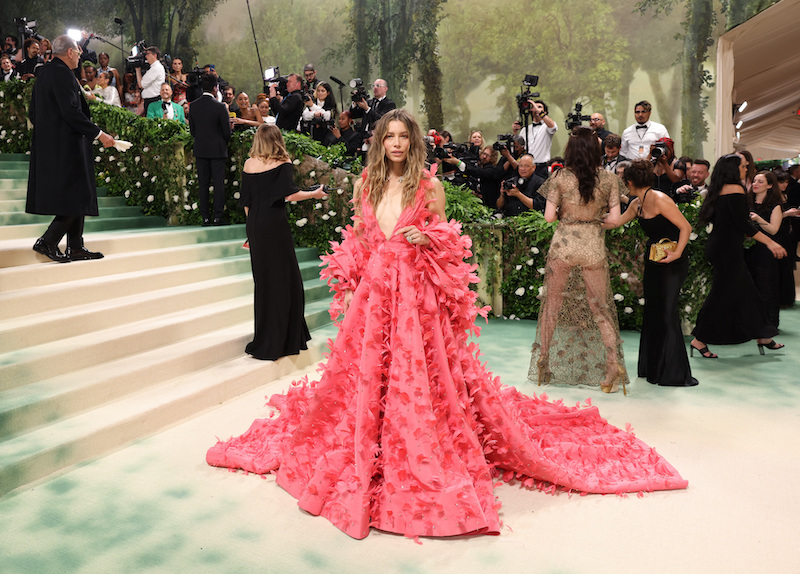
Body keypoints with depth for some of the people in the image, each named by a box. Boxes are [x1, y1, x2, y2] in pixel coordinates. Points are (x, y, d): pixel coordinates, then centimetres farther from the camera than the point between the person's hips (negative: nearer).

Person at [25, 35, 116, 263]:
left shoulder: (44, 73, 17)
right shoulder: (62, 73, -13)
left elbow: (33, 113, 20)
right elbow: (71, 112, -21)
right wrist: (99, 134, -17)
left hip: (49, 146, 10)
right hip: (66, 146, -10)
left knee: (77, 196, 12)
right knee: (78, 196, -6)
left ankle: (75, 247, 13)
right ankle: (48, 241, -6)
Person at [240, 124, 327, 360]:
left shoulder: (248, 164, 8)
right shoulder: (283, 163, -4)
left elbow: (246, 201, 10)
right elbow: (290, 194, -14)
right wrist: (315, 193, 2)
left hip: (254, 227, 5)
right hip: (275, 226, -5)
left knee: (262, 280, 14)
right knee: (283, 278, 3)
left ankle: (265, 338, 22)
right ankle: (282, 341, 6)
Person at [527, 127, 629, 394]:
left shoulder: (560, 178, -4)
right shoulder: (609, 179, -1)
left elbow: (549, 216, -6)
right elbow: (615, 218, -4)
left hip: (563, 246, -1)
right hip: (594, 248, 1)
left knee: (552, 304, 14)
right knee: (600, 307, 11)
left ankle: (543, 360, 22)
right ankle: (613, 363, 1)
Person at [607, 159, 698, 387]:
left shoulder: (659, 200, -18)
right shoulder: (636, 204, 8)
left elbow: (686, 227, -18)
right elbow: (615, 222, 23)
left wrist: (677, 253, -25)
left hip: (672, 262, -9)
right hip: (653, 260, 9)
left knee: (667, 312, -9)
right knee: (652, 311, 11)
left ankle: (675, 373, -1)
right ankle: (652, 368, 21)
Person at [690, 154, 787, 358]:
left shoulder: (718, 190, 12)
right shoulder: (735, 189, -14)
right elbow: (742, 223, -19)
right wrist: (770, 242, -16)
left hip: (718, 247, 9)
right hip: (728, 249, -9)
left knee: (745, 290, 14)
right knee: (722, 294, -2)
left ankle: (762, 337, 23)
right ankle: (700, 339, 4)